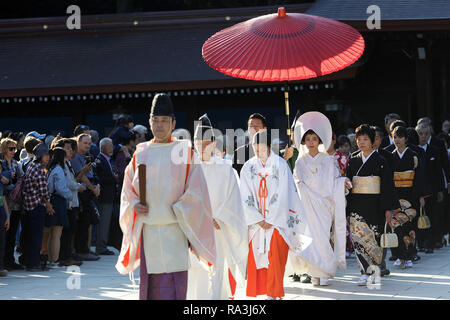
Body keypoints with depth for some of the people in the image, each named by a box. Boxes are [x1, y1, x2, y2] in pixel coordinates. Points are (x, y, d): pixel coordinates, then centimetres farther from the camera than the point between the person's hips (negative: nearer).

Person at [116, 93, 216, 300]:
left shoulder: (184, 152, 2)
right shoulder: (141, 154, 11)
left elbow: (195, 191, -2)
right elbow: (128, 190, 15)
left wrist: (174, 210, -11)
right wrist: (135, 205, -4)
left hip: (174, 230, -3)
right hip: (147, 229, 4)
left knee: (172, 287, -10)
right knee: (149, 283, 6)